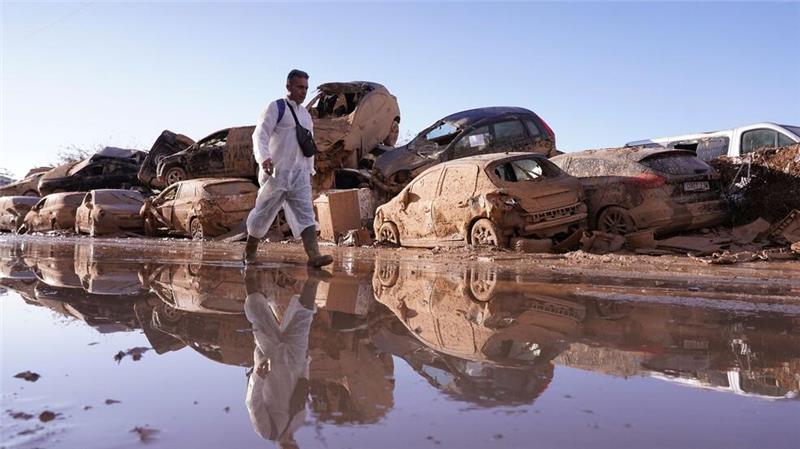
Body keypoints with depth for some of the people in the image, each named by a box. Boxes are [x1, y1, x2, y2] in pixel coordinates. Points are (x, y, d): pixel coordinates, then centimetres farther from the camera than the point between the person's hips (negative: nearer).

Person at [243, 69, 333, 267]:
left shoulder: (306, 115, 17)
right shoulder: (276, 108, -3)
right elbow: (260, 135, -14)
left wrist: (310, 171, 19)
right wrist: (264, 158, -31)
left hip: (299, 175, 5)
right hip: (276, 173, -5)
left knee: (305, 213, -7)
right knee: (264, 212, 3)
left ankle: (314, 255, -16)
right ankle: (249, 252, 22)